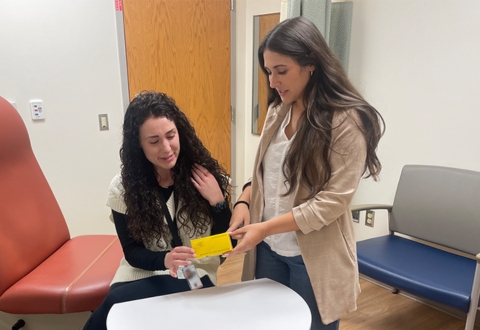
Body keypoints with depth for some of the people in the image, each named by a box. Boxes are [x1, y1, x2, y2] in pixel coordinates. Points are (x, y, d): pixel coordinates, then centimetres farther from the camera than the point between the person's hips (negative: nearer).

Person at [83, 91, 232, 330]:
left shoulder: (206, 176, -9)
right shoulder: (123, 187, -7)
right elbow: (132, 252, -5)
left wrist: (218, 201, -21)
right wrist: (164, 260, -26)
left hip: (194, 278, -2)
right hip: (142, 275, 2)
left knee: (117, 304, -25)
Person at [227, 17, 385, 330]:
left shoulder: (347, 121, -16)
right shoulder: (278, 110, 4)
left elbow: (332, 201, -19)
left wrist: (265, 228, -23)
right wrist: (244, 202, -9)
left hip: (313, 256, -5)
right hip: (269, 249, 6)